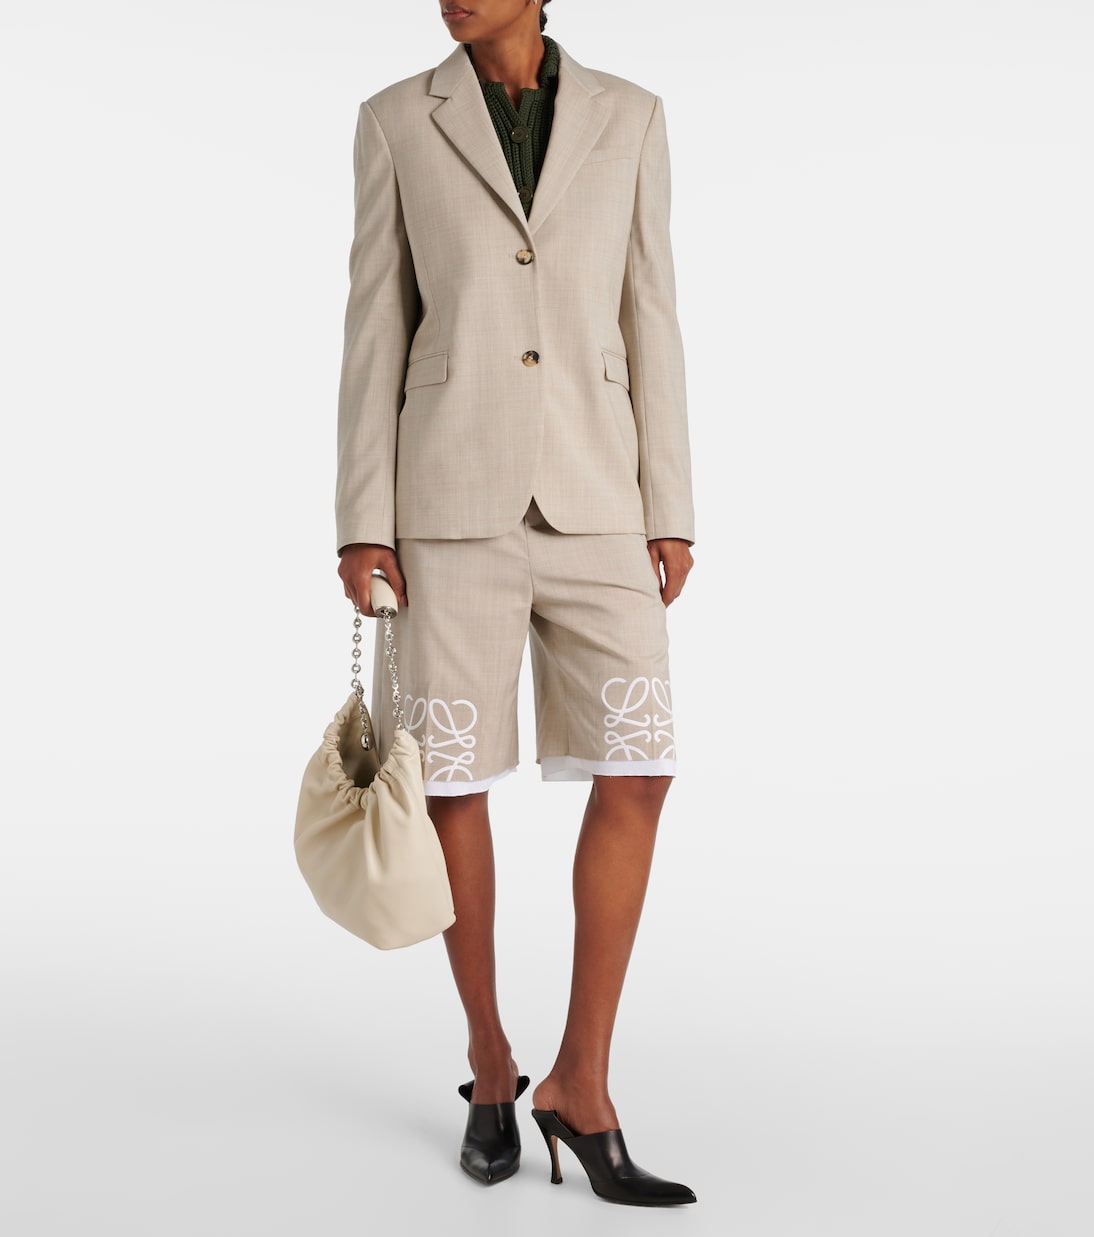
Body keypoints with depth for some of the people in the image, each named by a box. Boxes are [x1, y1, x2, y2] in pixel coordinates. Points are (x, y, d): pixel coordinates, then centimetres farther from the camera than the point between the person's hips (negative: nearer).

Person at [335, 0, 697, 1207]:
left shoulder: (627, 116, 11)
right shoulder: (397, 120, 7)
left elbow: (648, 321, 7)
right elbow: (376, 328, 3)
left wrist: (671, 511, 1)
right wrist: (362, 523, -4)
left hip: (591, 496, 1)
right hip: (456, 490, -1)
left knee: (635, 775, -9)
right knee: (453, 781, 1)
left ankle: (580, 1082, 4)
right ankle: (489, 1061, 21)